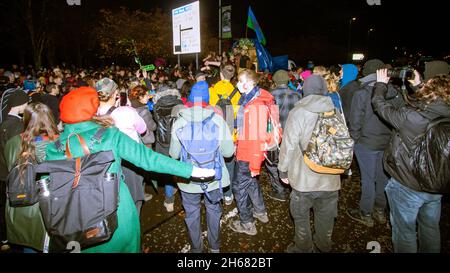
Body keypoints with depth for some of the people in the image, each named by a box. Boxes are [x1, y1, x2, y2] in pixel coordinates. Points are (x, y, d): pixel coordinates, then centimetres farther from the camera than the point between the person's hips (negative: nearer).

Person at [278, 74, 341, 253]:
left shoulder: (297, 113, -13)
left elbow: (289, 145, -13)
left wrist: (283, 170, 1)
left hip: (304, 178, -3)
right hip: (330, 178, 4)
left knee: (301, 216, 17)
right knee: (325, 217, 20)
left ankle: (303, 248, 33)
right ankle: (323, 247, 39)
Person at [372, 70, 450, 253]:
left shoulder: (409, 116, -28)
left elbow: (379, 103, -15)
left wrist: (381, 83, 4)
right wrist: (417, 86, 19)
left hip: (407, 187, -5)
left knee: (405, 231, 14)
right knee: (431, 228, 26)